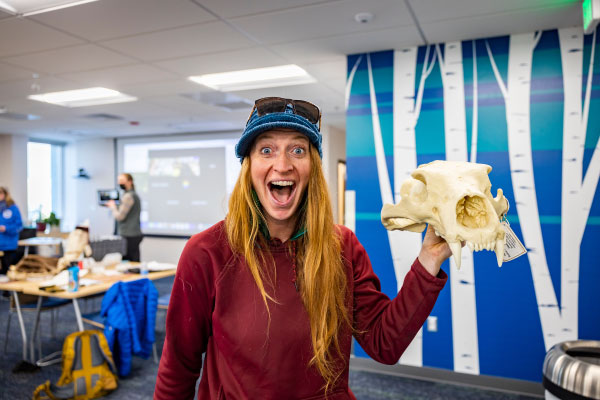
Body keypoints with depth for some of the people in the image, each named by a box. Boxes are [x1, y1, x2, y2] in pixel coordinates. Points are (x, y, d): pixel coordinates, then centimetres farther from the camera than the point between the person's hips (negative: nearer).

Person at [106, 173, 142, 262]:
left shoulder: (128, 196, -12)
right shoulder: (135, 195, 18)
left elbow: (119, 216, -13)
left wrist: (113, 206, 2)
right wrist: (116, 206, 14)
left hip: (128, 236, -10)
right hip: (136, 234, 10)